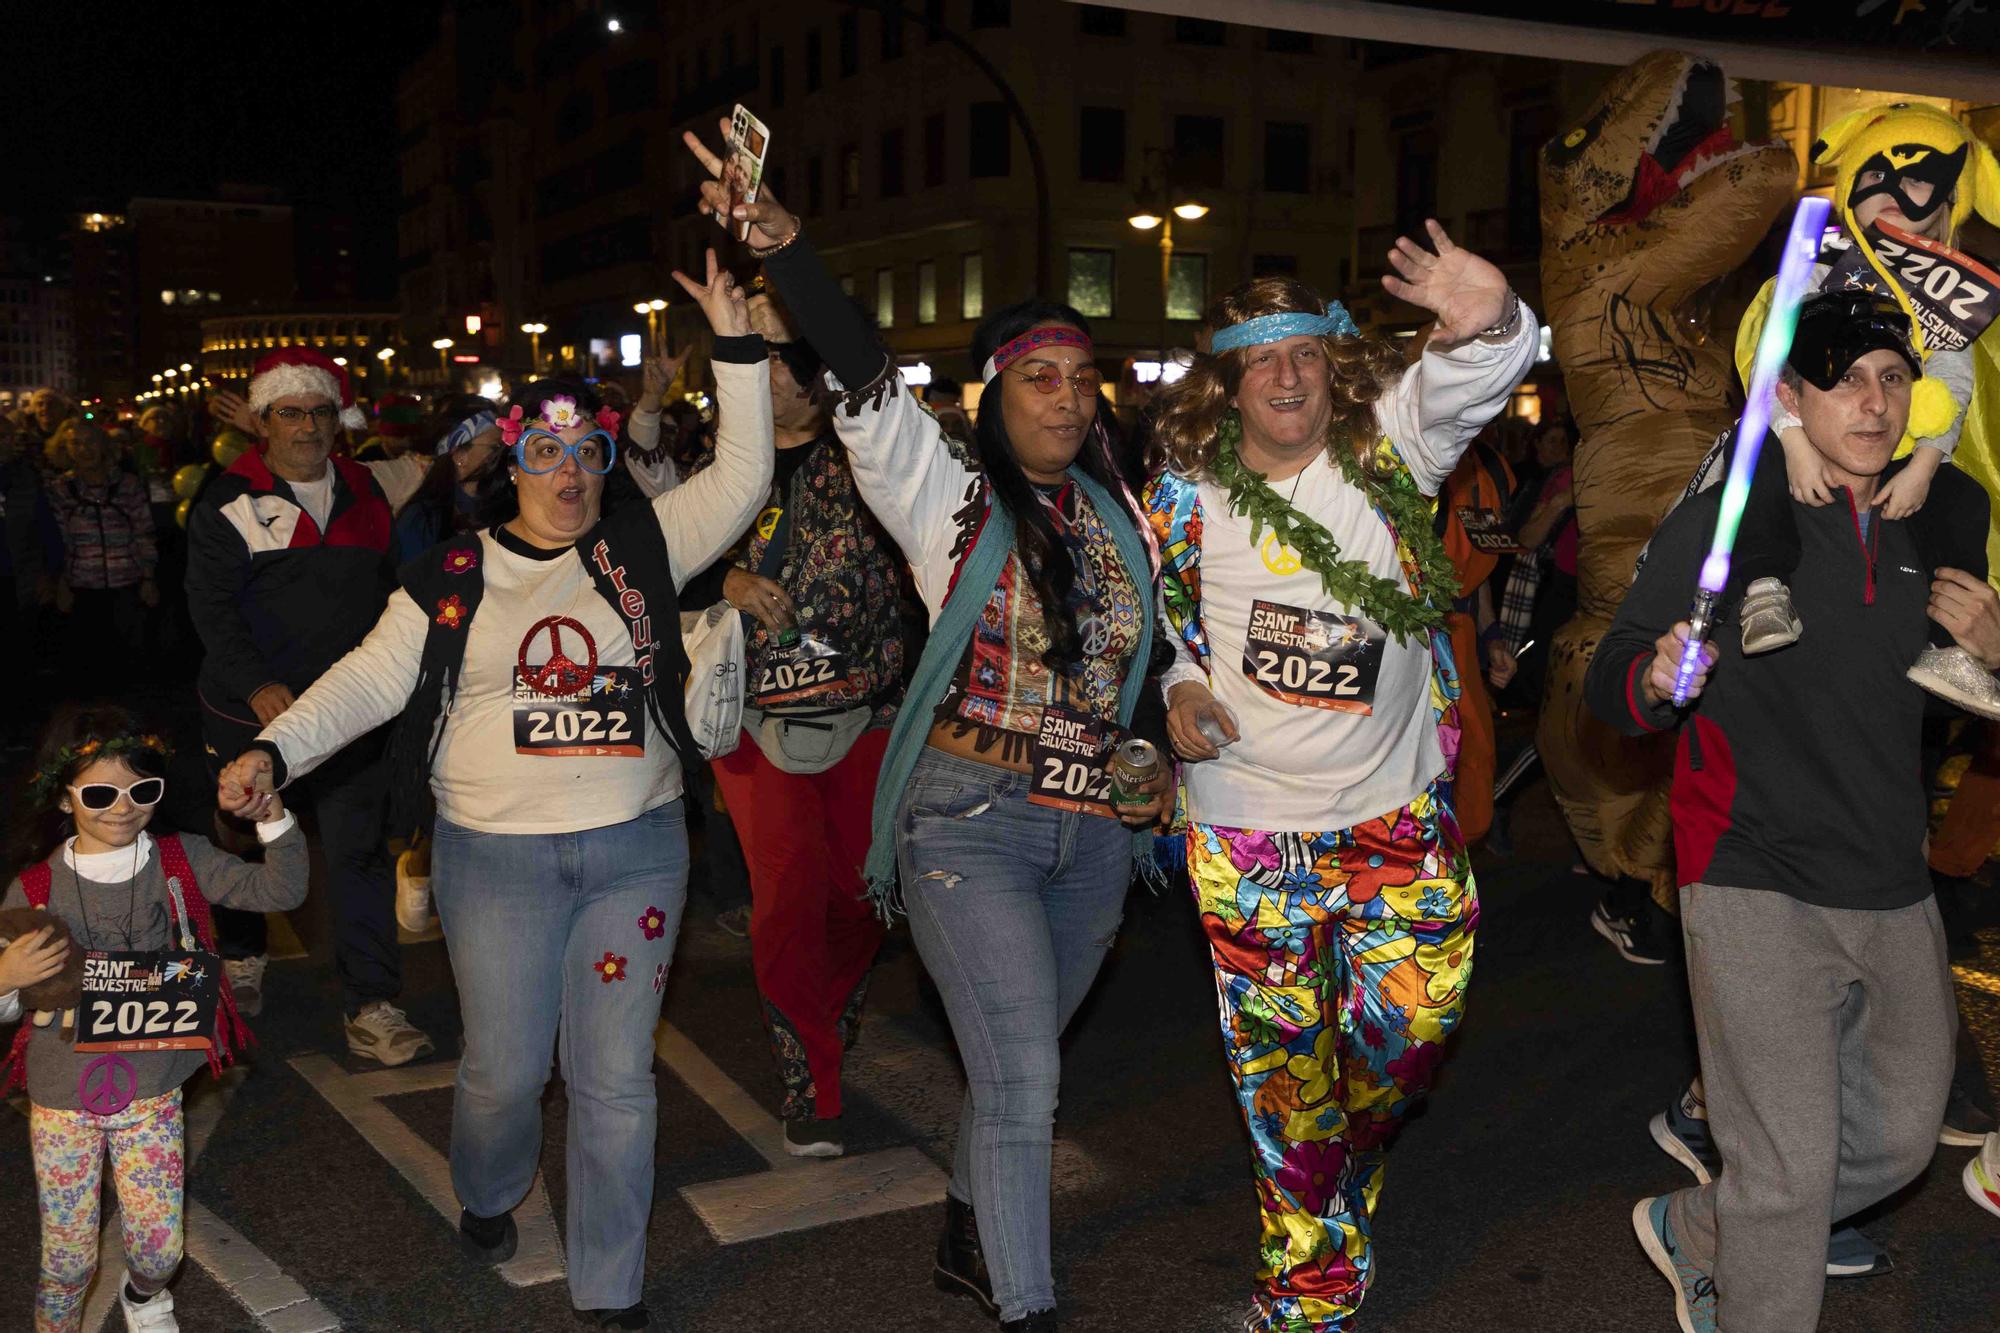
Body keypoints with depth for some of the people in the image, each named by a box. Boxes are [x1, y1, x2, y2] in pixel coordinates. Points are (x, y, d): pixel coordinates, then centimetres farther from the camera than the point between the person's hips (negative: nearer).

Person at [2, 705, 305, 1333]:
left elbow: (279, 891, -10)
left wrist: (273, 816, -24)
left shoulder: (181, 861, -6)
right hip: (62, 1099, -1)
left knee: (159, 1247, 5)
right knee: (69, 1256, 8)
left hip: (152, 1093, 1)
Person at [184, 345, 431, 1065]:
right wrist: (256, 685, -26)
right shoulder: (230, 501, -4)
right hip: (253, 709, -2)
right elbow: (211, 603, -13)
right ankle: (242, 956, 42)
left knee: (359, 851, -5)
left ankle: (371, 1008, -1)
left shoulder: (363, 494, 9)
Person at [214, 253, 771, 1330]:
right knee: (505, 1068, 7)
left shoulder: (642, 546, 5)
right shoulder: (453, 576, 2)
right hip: (496, 856, -1)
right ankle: (488, 1196, 42)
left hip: (637, 847, 1)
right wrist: (276, 749, -14)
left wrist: (736, 346, -3)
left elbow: (741, 481, 2)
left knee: (617, 1075, 4)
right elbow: (373, 675, -1)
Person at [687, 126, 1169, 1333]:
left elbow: (1141, 651, 22)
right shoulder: (950, 496, -4)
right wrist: (781, 241, -29)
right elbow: (865, 380, -18)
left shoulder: (1117, 513, 10)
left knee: (1020, 1065, 19)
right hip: (970, 822, -5)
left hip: (1093, 829, 5)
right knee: (1023, 1078, -9)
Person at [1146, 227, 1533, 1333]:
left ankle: (1347, 1167, 40)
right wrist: (1179, 688, -9)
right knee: (1280, 1052, 9)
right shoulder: (1185, 495, -3)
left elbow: (1475, 381, -20)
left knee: (1408, 1029, 5)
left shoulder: (1388, 446, -4)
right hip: (1248, 825, 0)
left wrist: (1490, 324, -43)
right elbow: (1150, 619, 11)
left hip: (1398, 807, 1)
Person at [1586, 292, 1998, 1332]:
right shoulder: (1722, 518, -9)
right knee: (1787, 1168, -5)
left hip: (1894, 891, 6)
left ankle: (1690, 1227, 39)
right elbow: (1605, 686, -7)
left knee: (1901, 1136, 19)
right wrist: (1653, 679, -31)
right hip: (1756, 884, -6)